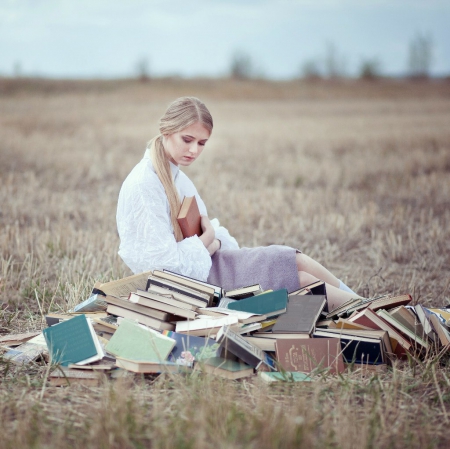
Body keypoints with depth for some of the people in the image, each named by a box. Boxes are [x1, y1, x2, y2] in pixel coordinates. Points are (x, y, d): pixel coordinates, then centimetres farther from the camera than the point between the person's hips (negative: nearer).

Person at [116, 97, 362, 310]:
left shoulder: (176, 176, 9)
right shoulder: (144, 185, -20)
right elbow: (166, 261, -24)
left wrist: (213, 242, -10)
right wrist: (206, 239, -9)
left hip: (201, 261, 9)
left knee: (297, 260, -3)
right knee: (299, 271, -8)